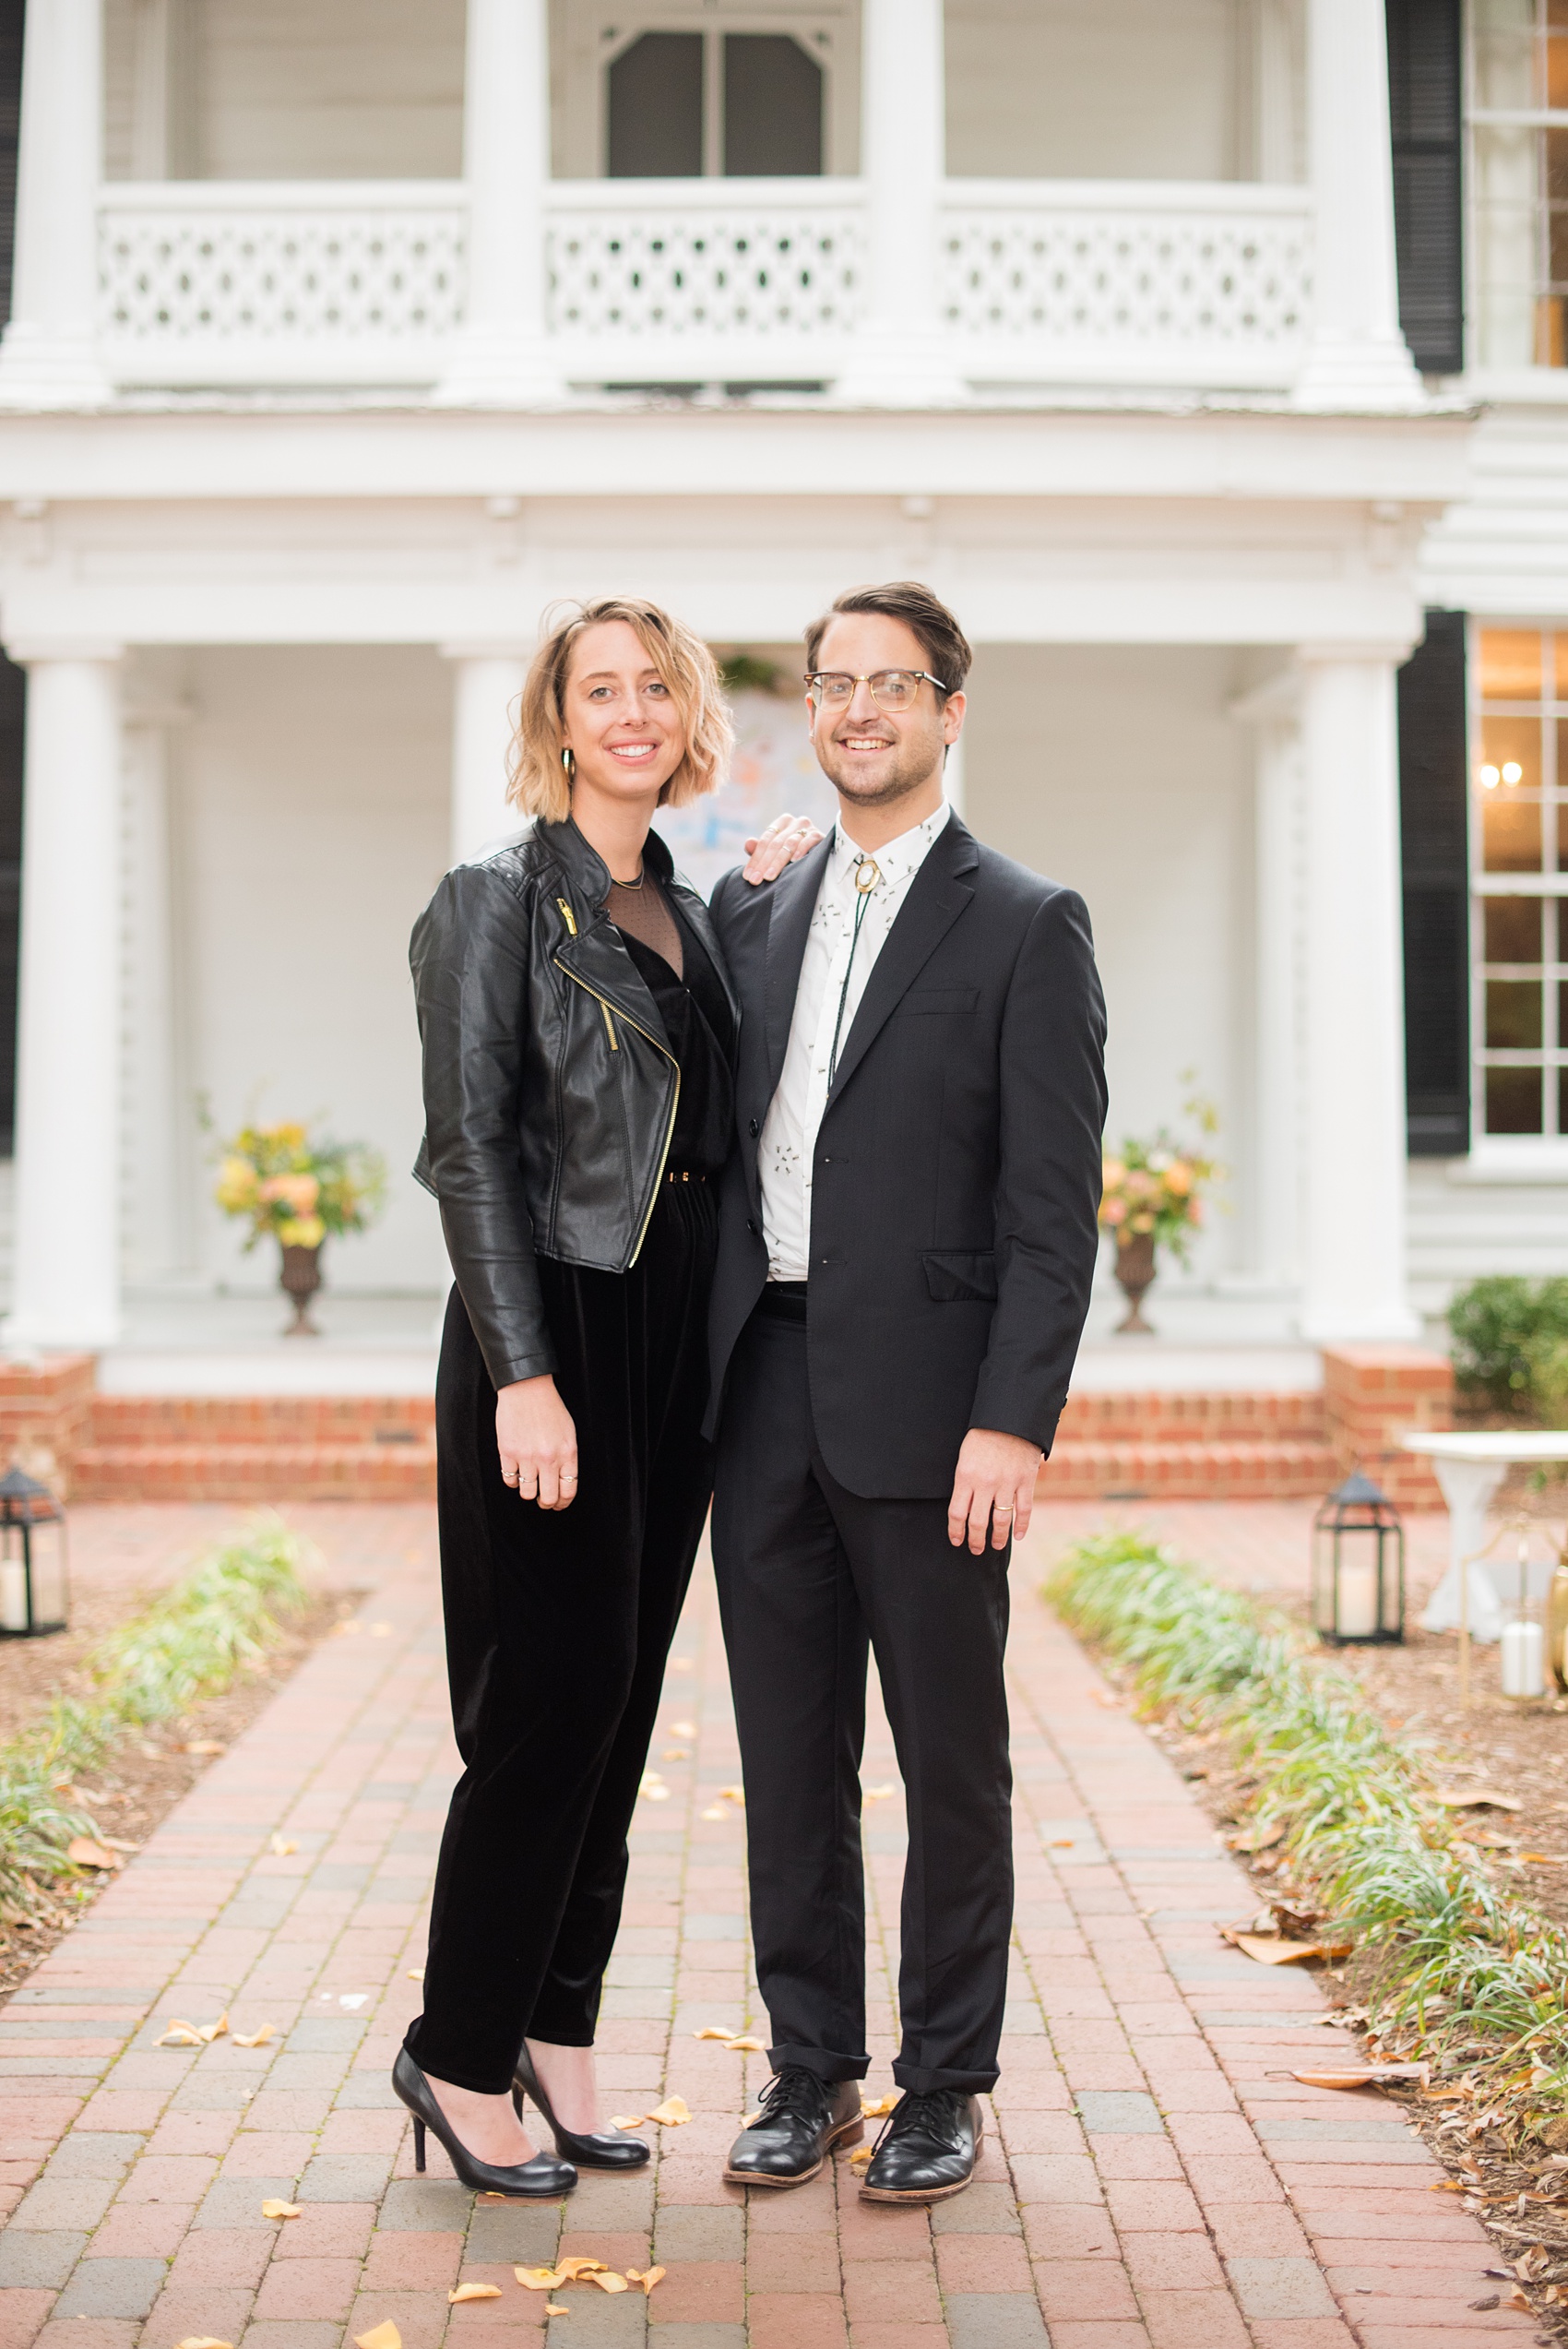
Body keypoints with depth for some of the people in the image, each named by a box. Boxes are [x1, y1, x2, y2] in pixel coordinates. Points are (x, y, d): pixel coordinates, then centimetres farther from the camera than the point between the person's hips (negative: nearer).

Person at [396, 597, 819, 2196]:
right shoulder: (498, 898, -7)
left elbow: (728, 1118, 13)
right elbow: (467, 1147, -14)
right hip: (549, 1332, -7)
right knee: (547, 1701, -4)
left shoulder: (689, 912, 14)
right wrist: (525, 1374, -19)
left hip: (674, 1342, 7)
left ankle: (556, 2029, 24)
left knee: (622, 1699, 11)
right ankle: (460, 2053, 12)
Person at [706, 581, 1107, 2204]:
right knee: (789, 1755, 12)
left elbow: (1054, 1209, -9)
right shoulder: (754, 918, 13)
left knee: (950, 1759, 6)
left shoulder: (1026, 928, -3)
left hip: (923, 1405, -5)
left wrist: (1012, 1423, -15)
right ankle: (812, 2069, 25)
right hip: (763, 1399, 5)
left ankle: (944, 2087, 20)